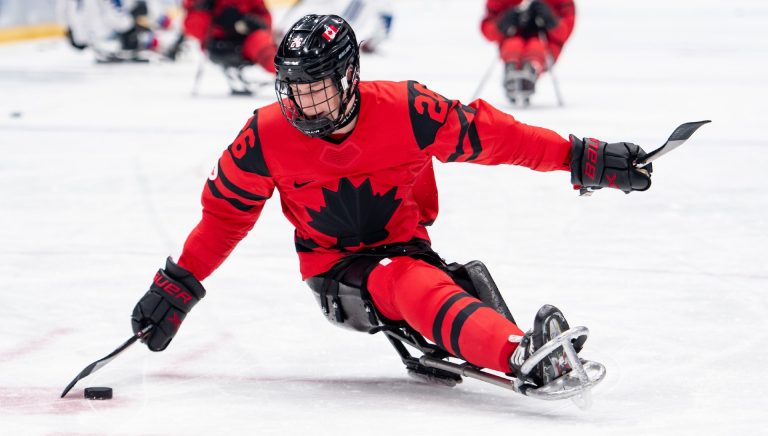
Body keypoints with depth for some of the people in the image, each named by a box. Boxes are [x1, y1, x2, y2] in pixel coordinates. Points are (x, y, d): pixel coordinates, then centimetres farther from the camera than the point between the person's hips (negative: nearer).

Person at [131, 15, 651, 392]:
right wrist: (177, 287, -2)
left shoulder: (406, 111, -14)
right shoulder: (268, 135, -10)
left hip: (406, 246, 3)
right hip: (335, 274, -3)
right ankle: (523, 356, -60)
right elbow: (225, 214, 2)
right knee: (409, 284, -36)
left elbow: (488, 134, -7)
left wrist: (582, 158, -10)